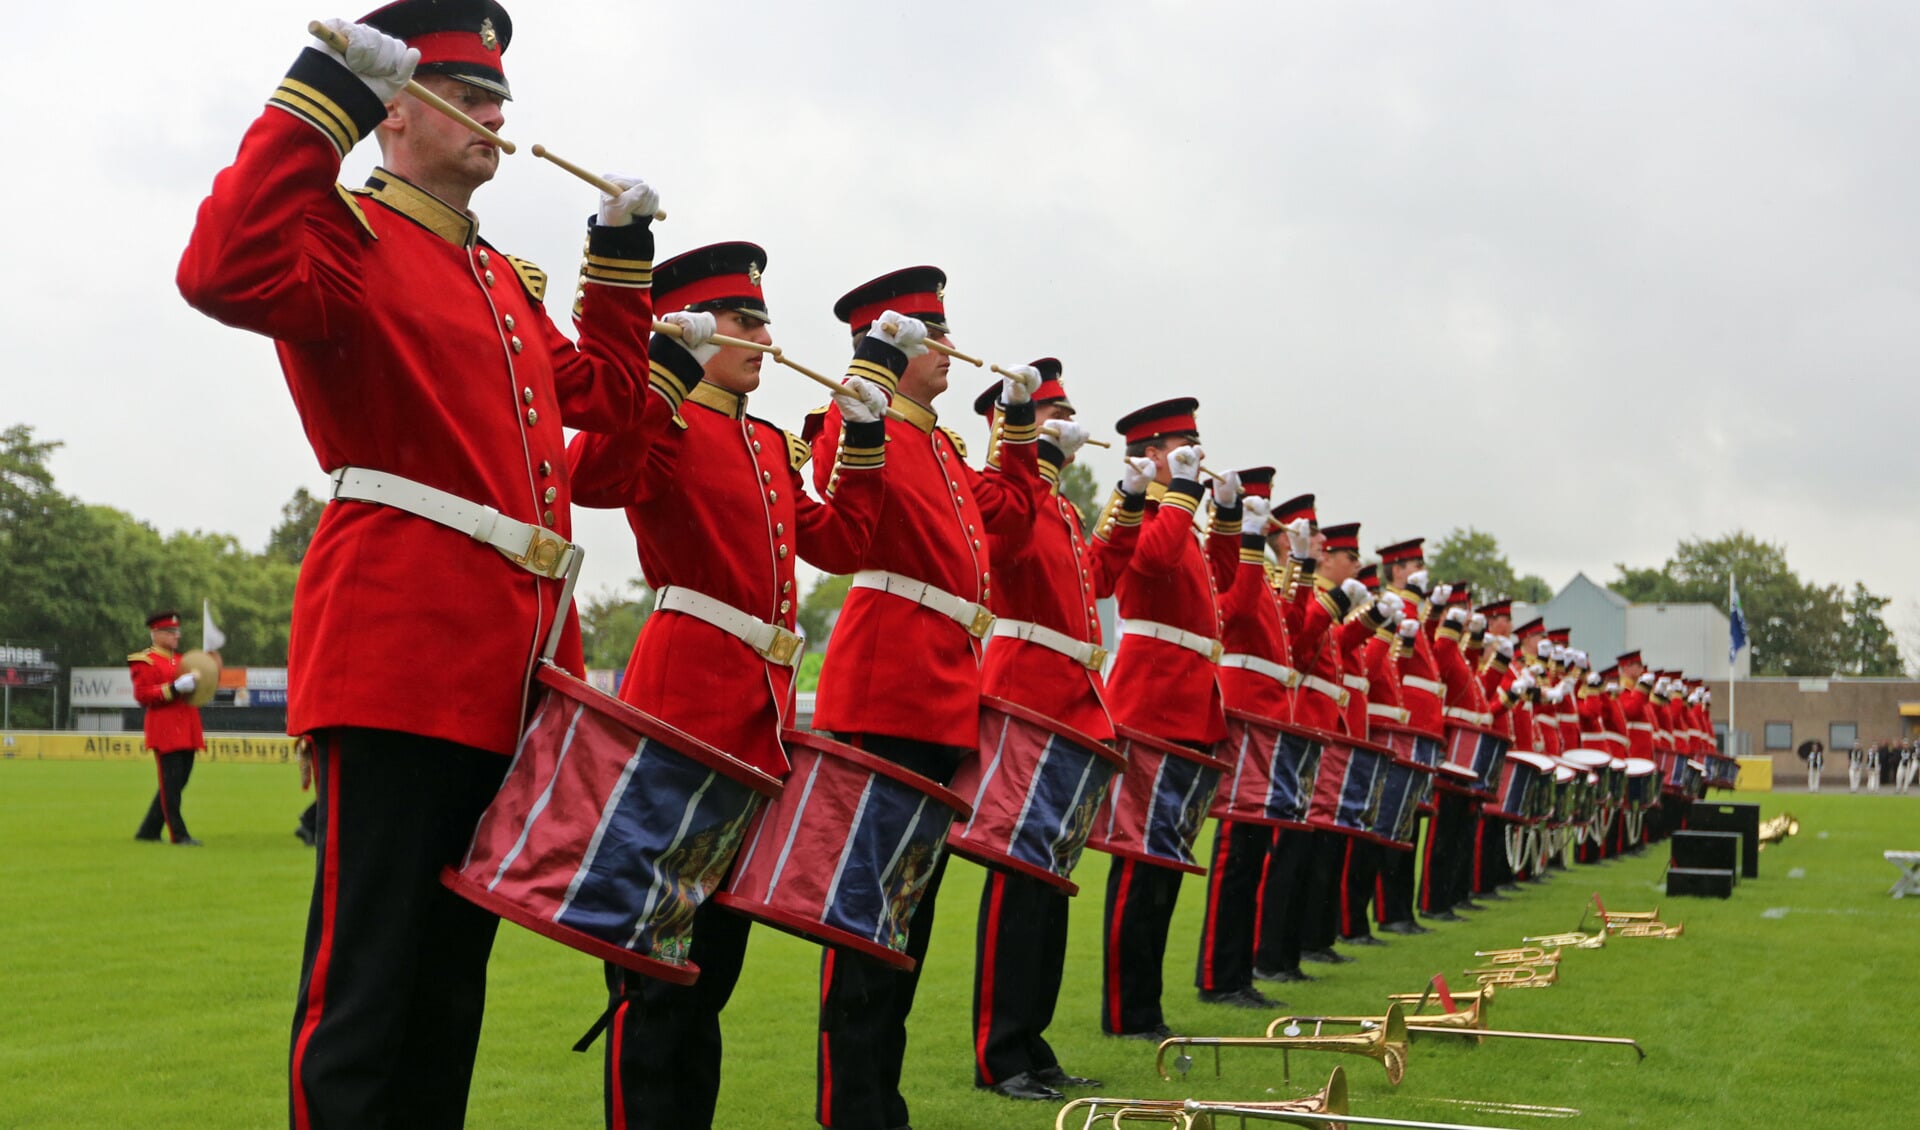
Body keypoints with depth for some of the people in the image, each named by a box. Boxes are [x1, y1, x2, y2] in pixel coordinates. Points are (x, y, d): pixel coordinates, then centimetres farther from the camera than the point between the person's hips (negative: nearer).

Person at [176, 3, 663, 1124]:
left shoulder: (507, 283, 24)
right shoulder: (351, 236, -1)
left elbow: (604, 395, 33)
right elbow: (228, 272, -23)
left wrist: (621, 249, 27)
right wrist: (327, 90, -20)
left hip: (509, 671, 9)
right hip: (401, 652, -9)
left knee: (455, 970, 14)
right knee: (365, 978, -8)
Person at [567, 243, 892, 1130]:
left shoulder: (771, 448, 19)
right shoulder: (667, 426, -5)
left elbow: (839, 544, 20)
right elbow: (591, 478, -25)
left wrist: (864, 433, 17)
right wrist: (665, 364, -27)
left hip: (757, 719, 9)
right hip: (686, 708, -9)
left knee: (716, 957, 14)